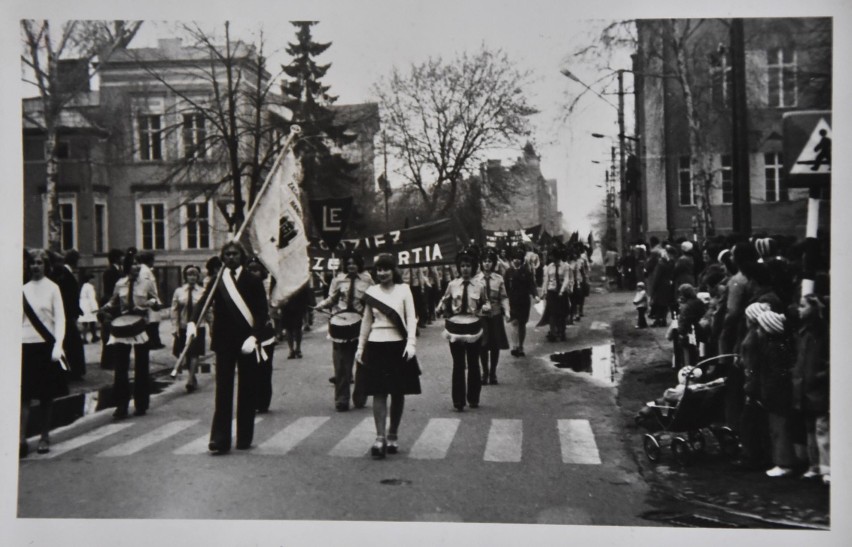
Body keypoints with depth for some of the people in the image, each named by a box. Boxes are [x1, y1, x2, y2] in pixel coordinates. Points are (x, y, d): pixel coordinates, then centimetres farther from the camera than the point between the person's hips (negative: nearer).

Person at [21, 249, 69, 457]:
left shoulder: (52, 288, -1)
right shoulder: (24, 289, 7)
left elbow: (60, 318, -4)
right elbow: (19, 319, 10)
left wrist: (57, 345, -14)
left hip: (45, 345, -2)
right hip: (26, 345, 2)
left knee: (46, 394, 7)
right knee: (24, 394, -2)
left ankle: (44, 437, 17)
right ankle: (22, 439, -4)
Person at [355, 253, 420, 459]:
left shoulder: (403, 290, -1)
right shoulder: (371, 291, 6)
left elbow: (411, 318, -5)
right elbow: (366, 321, 14)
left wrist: (411, 343, -17)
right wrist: (360, 347, 11)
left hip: (398, 346, -1)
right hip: (376, 346, 1)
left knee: (398, 393, 6)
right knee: (379, 392, -4)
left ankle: (393, 435, 20)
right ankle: (380, 437, -4)